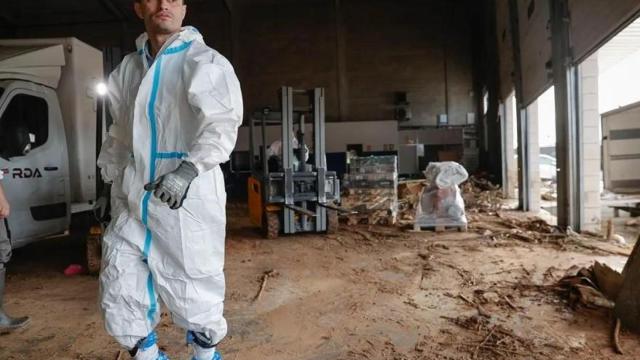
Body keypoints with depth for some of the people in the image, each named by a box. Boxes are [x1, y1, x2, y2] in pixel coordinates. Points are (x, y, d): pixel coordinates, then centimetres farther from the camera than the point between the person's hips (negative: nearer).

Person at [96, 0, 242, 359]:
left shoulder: (204, 62, -5)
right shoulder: (127, 68, 15)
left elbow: (223, 124, -17)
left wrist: (189, 169, -31)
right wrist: (116, 188, 21)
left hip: (188, 200, -6)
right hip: (134, 200, 6)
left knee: (193, 288, 4)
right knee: (119, 292, 9)